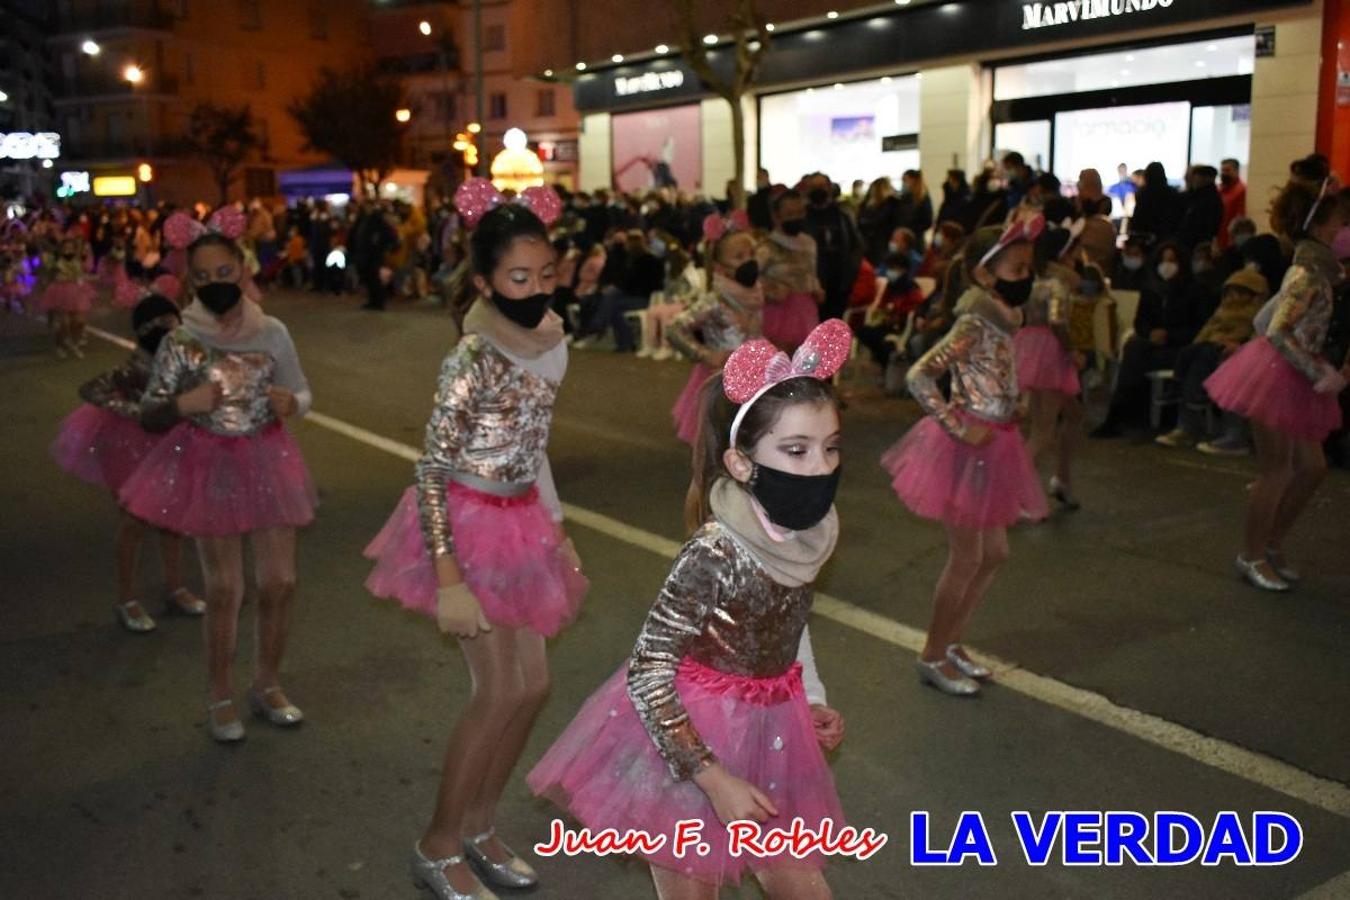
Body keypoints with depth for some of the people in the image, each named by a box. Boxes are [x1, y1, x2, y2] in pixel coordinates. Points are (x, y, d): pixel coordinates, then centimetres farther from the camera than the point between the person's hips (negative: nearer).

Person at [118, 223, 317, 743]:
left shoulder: (272, 333, -4)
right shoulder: (180, 341, -8)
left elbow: (302, 395, 7)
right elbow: (148, 415, -3)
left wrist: (290, 402, -16)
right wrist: (183, 404, -24)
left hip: (267, 461, 2)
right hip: (208, 465, -2)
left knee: (280, 581, 6)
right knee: (224, 589, 3)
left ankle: (268, 685, 29)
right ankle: (221, 699, 23)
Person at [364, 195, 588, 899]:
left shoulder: (547, 341, 0)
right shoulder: (472, 361, -23)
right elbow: (431, 472, -21)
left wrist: (550, 527, 16)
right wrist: (449, 580, -23)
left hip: (519, 522, 8)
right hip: (469, 525, -8)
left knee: (532, 684, 11)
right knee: (501, 691, -4)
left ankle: (478, 829, 29)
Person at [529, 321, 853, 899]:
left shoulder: (804, 536, -8)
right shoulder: (714, 555, -29)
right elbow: (646, 673, -24)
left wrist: (800, 707, 12)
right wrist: (714, 779, -23)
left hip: (763, 737, 6)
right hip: (685, 740, -6)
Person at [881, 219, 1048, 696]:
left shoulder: (1001, 320, 6)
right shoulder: (973, 325, -20)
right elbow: (917, 376, -29)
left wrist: (1011, 410, 9)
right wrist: (958, 428, -25)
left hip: (993, 449, 9)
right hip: (968, 450, -9)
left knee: (994, 553, 17)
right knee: (966, 559, 2)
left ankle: (951, 643, 30)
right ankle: (932, 657, 18)